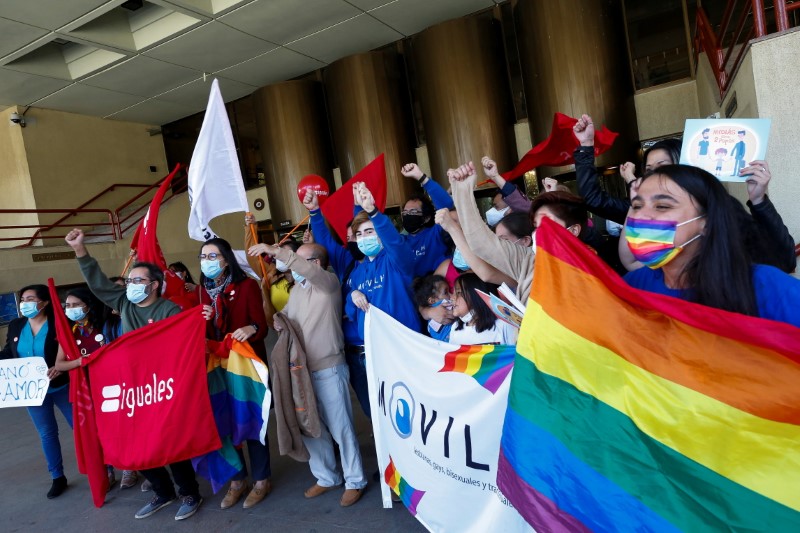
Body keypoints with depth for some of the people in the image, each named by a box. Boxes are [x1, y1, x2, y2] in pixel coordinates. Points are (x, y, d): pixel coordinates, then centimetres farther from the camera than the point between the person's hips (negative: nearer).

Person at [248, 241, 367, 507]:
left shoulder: (329, 282, -11)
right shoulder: (296, 289, 12)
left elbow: (308, 270, -32)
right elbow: (285, 316, 20)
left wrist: (276, 251, -37)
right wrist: (278, 320, -3)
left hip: (329, 369, -7)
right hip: (302, 369, 8)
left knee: (340, 428, 3)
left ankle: (355, 481, 20)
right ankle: (327, 477, 33)